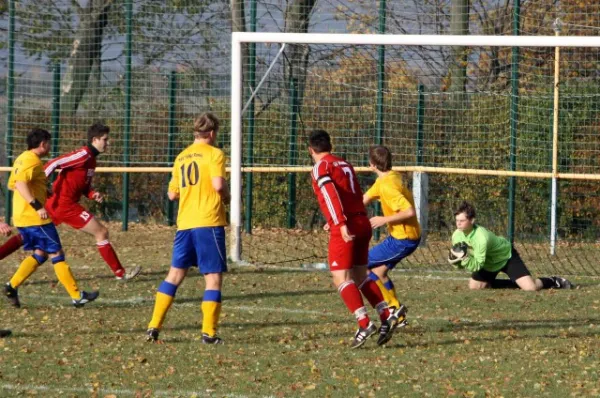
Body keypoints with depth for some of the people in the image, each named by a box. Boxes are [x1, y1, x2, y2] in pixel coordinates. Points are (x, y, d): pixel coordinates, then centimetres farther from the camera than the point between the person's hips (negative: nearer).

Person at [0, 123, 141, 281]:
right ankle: (120, 273, 2)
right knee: (102, 232, -3)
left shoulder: (91, 159, 15)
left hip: (56, 204, 10)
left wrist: (93, 194, 0)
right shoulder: (83, 155, -15)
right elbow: (54, 164, -20)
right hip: (65, 204, -10)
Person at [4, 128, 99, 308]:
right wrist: (37, 206, -35)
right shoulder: (32, 161, -15)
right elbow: (20, 183, -30)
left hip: (22, 217, 10)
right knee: (56, 254, -3)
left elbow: (12, 184, 24)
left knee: (39, 254, 16)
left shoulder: (22, 159, 15)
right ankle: (77, 296, 1)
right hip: (35, 218, -10)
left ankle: (12, 286, 6)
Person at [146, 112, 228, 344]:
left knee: (175, 274, 11)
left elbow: (172, 194, 17)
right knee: (213, 277, -1)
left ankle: (154, 326, 4)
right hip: (208, 222, -6)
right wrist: (227, 196, 3)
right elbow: (218, 185, -17)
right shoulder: (214, 154, -4)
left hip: (184, 223, 6)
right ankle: (208, 332, -6)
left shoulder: (181, 157, 15)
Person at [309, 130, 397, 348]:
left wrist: (341, 224, -27)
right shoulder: (345, 165, 19)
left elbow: (331, 194, -18)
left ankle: (364, 324, -21)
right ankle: (386, 316, 2)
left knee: (341, 278, -7)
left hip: (345, 228, -7)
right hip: (363, 222, 7)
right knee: (360, 276, 15)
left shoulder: (321, 168, -2)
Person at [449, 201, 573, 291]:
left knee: (530, 287, -21)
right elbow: (461, 265, -6)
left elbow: (476, 266, -36)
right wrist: (454, 261, -28)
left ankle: (552, 281, 14)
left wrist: (464, 257, -51)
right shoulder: (457, 235, -17)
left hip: (506, 257, -8)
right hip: (489, 264, 8)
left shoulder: (481, 237, -38)